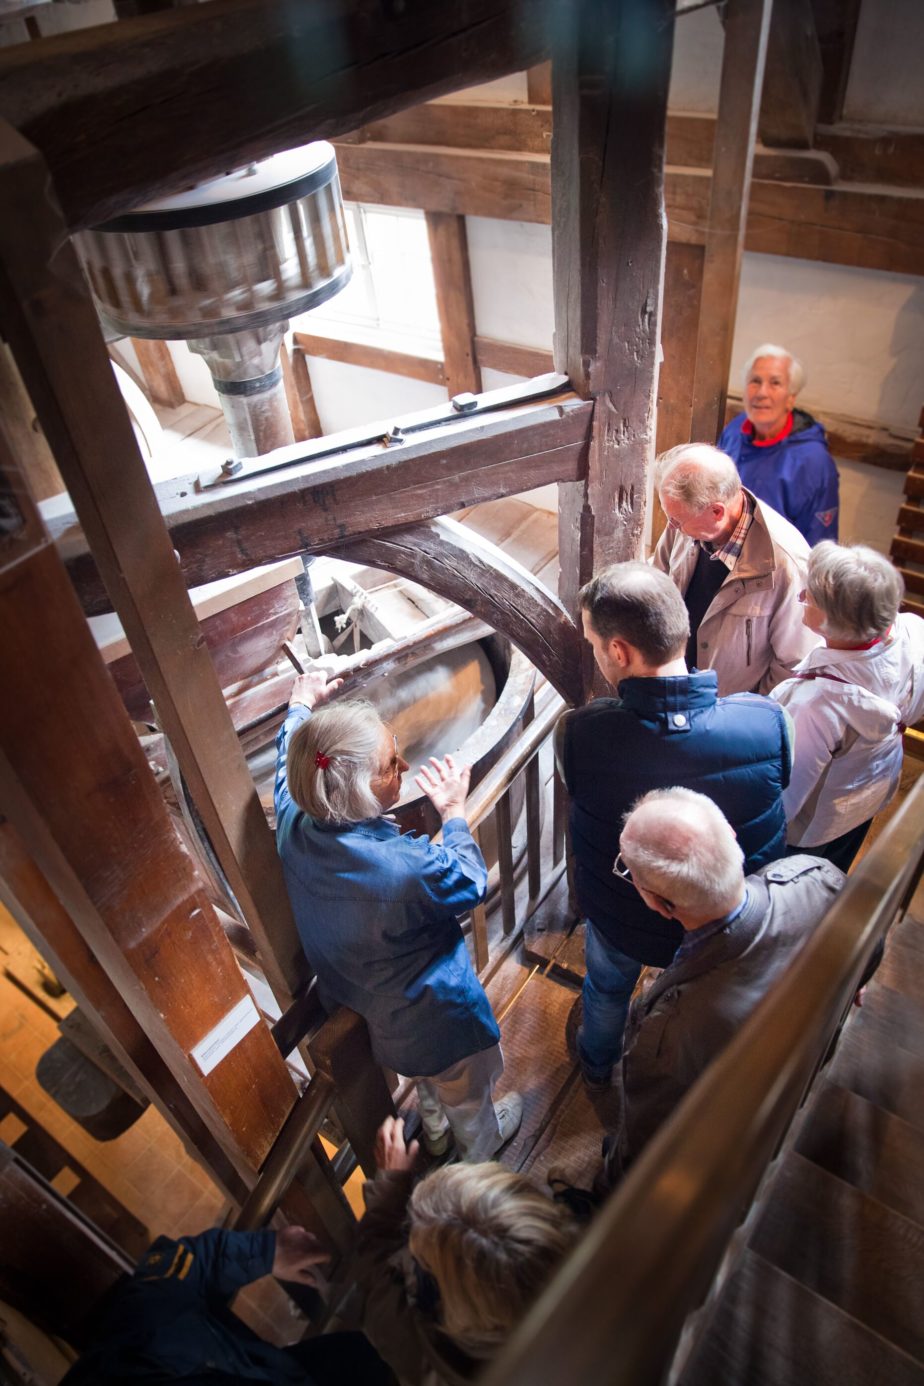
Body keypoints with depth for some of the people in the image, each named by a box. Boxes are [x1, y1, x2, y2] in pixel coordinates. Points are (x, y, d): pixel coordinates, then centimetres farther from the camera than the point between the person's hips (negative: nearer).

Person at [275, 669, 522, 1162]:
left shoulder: (294, 826, -26)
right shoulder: (407, 867, -44)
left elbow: (287, 766, -1)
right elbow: (470, 884, -20)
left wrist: (300, 706, 15)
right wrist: (454, 813, -8)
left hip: (360, 1002, 6)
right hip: (434, 1012, -6)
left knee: (429, 1073, 39)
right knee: (465, 1092, 30)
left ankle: (435, 1131, 67)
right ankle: (479, 1148, 61)